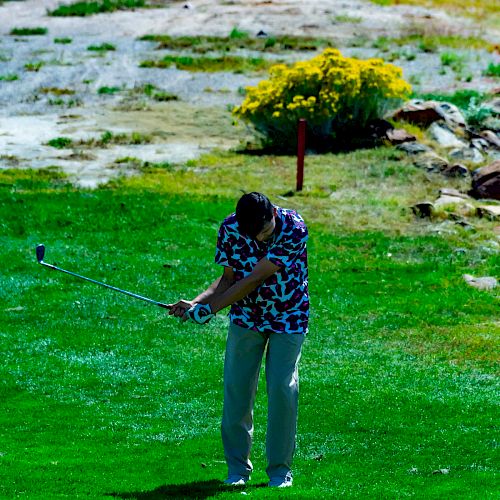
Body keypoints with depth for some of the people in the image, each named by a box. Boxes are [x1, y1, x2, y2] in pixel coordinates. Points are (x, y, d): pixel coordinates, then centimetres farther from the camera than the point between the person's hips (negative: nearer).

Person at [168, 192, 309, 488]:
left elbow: (254, 279, -26)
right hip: (246, 316, 3)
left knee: (282, 388, -9)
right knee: (237, 386, -2)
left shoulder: (294, 229, -27)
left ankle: (281, 469, 4)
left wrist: (210, 308, -25)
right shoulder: (231, 228, -15)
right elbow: (229, 278, -3)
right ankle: (238, 467, 11)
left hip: (287, 318, -3)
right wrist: (197, 302, -20)